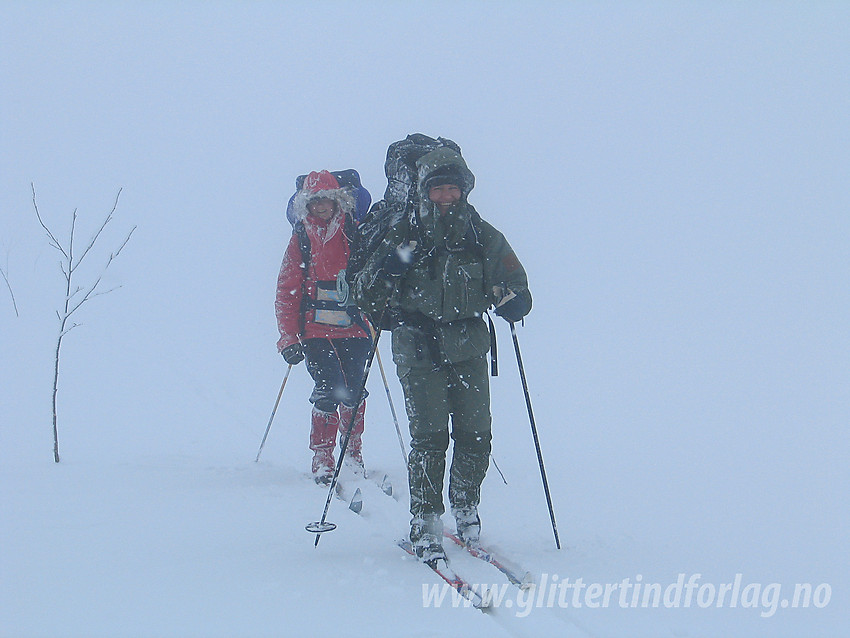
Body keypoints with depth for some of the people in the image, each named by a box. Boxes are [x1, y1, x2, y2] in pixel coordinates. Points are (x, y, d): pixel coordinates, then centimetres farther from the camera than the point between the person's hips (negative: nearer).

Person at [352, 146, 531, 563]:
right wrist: (385, 268, -18)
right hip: (419, 352, -2)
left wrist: (511, 301, -10)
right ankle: (425, 526, -4)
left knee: (475, 435, -2)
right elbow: (365, 296, 3)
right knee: (429, 438, -11)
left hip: (469, 349, 2)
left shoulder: (483, 237, 8)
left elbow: (516, 287, 14)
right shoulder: (404, 236, 3)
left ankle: (465, 508, 21)